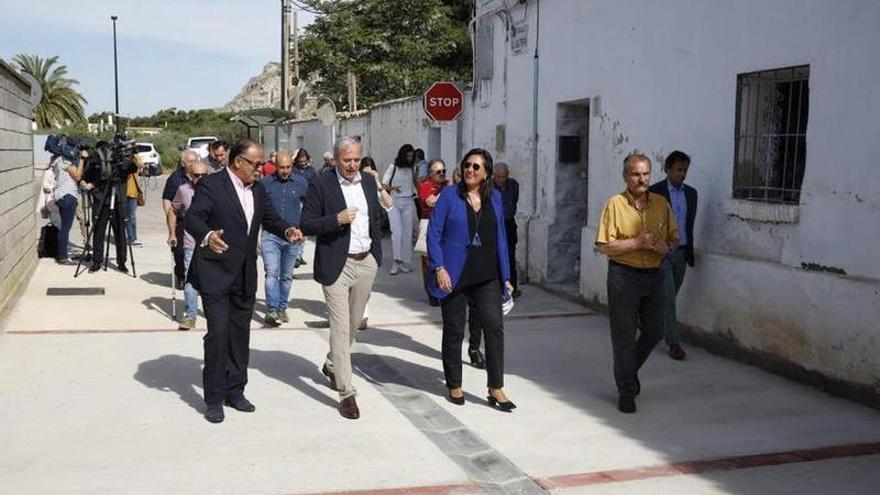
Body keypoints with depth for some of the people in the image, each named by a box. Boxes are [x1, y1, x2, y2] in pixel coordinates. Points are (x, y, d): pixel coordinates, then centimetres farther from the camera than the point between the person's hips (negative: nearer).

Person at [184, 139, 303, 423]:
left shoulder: (257, 189, 11)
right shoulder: (211, 185, -12)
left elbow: (269, 218, 19)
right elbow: (192, 218, -22)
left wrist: (287, 230, -4)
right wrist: (207, 236, -44)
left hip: (245, 276, 7)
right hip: (216, 274, -7)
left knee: (240, 334, 13)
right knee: (218, 333, -7)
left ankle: (235, 391, 25)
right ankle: (214, 399, 5)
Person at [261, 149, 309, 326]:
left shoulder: (302, 183, 2)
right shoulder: (265, 183, -2)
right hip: (270, 235, -2)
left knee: (287, 276, 10)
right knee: (272, 273, -14)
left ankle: (282, 308, 23)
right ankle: (271, 310, -17)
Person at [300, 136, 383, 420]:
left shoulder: (368, 182, 8)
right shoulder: (321, 185, -9)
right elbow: (306, 225, -10)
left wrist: (377, 256, 13)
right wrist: (337, 219, -22)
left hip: (366, 262, 6)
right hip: (337, 265, -6)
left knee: (354, 323, 18)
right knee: (340, 328, -6)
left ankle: (332, 366, 43)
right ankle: (347, 393, -1)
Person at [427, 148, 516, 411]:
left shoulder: (494, 198, 8)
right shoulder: (450, 195, -2)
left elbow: (500, 238, 12)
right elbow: (433, 234, -5)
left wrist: (506, 276, 9)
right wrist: (439, 268, -15)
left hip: (487, 276, 2)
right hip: (455, 275, -2)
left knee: (495, 326, -7)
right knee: (454, 331, 8)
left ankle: (495, 389, 3)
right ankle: (454, 386, 24)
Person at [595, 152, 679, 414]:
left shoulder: (661, 204, 7)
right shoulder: (615, 204, -7)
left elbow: (674, 237, 14)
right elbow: (603, 246, -11)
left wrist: (665, 246, -8)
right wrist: (637, 242, -19)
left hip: (654, 275, 5)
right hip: (624, 276, -5)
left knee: (654, 331, 13)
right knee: (624, 336, 2)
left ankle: (630, 370, 39)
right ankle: (626, 390, 15)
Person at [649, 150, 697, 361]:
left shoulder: (691, 193, 9)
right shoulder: (655, 192, -8)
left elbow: (690, 224, 15)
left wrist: (690, 252, 14)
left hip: (681, 252, 6)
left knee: (669, 298, 13)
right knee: (668, 298, -8)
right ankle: (674, 343, -5)